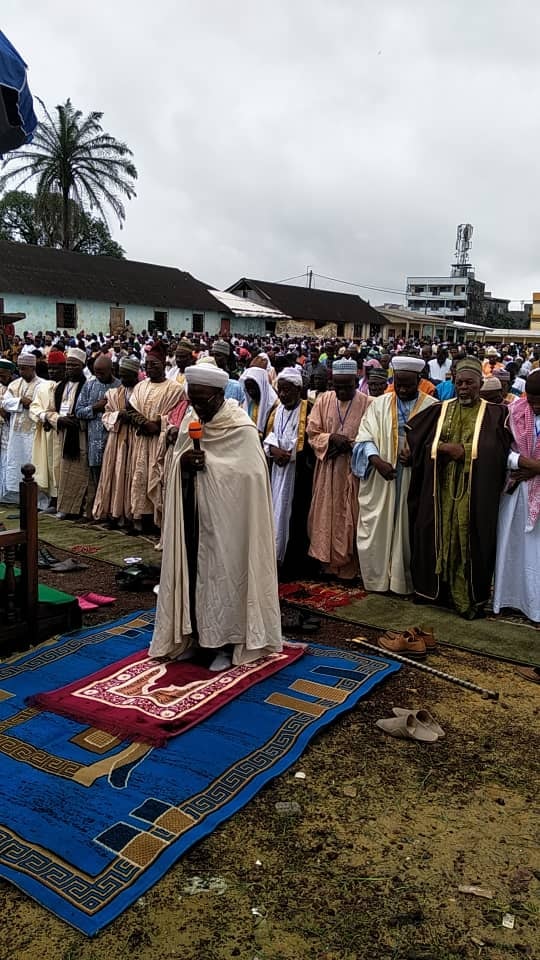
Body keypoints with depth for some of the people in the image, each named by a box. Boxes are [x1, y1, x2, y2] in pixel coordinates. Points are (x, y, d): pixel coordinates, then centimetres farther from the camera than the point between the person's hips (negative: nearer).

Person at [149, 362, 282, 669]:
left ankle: (227, 642, 14)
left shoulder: (242, 428, -14)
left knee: (224, 571, 1)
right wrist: (183, 460, -13)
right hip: (194, 512, 6)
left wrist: (206, 462, -19)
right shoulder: (190, 419, 6)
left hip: (226, 516, -6)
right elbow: (176, 459, 11)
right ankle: (195, 633, 25)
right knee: (193, 568, 11)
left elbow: (249, 475, -19)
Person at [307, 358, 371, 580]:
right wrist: (331, 439, -15)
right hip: (327, 470, 3)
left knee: (350, 518, 2)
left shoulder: (368, 403, -7)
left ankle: (349, 566, 15)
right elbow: (312, 433, 2)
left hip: (354, 470, -3)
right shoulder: (323, 400, 2)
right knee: (326, 516, 8)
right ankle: (328, 561, 22)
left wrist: (349, 444, -17)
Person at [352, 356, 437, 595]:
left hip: (414, 482, -1)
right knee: (376, 530, 6)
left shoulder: (432, 407, 0)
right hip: (380, 481, 2)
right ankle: (377, 578, 20)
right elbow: (365, 438, -1)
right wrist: (378, 461, -18)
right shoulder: (379, 404, 5)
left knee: (409, 531, 6)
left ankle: (405, 581, 20)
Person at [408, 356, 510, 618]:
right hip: (442, 488, 3)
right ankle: (437, 587, 20)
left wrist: (466, 451, -16)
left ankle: (469, 597, 9)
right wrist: (445, 447, -10)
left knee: (469, 540, -1)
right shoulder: (440, 410, 11)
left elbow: (498, 449, -6)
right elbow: (420, 442, 6)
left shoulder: (494, 413, 4)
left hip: (474, 491, -2)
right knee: (440, 535, 6)